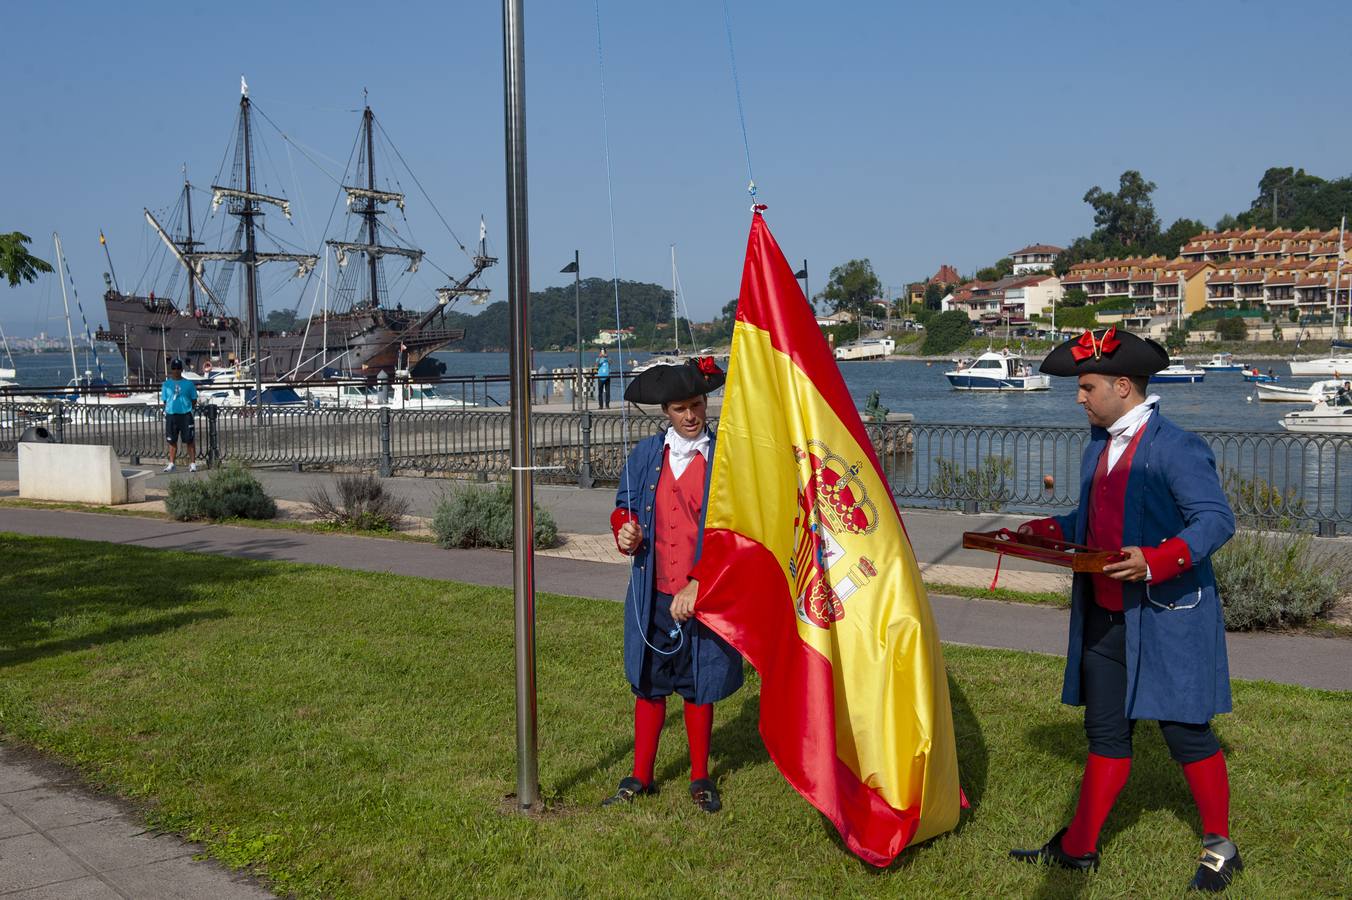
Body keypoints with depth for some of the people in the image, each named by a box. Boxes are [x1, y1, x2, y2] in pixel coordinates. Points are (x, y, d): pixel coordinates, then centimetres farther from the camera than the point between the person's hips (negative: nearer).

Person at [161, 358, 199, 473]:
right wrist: (166, 410, 2)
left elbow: (194, 399, 7)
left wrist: (192, 409, -3)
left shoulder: (188, 384, 3)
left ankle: (192, 463, 5)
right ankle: (172, 463, 19)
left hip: (186, 415, -2)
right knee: (172, 441, 10)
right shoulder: (166, 385, 8)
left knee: (189, 440, -1)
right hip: (171, 415, 2)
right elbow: (164, 400, 13)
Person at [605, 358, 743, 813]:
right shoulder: (646, 454, 5)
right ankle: (640, 777, 27)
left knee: (699, 688, 9)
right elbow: (625, 504, 17)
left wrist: (697, 588, -19)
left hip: (702, 597, -3)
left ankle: (700, 779, 27)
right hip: (652, 596, 3)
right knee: (648, 684, 12)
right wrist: (625, 531, -7)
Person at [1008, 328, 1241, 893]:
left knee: (1185, 733, 6)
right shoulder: (1099, 446, 10)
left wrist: (1155, 561, -34)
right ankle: (1079, 847, 23)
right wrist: (1043, 531, 4)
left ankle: (1219, 848, 26)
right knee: (1105, 733, 14)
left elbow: (1216, 519, -21)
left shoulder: (1175, 448, -16)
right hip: (1105, 618, 8)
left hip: (1166, 620, -7)